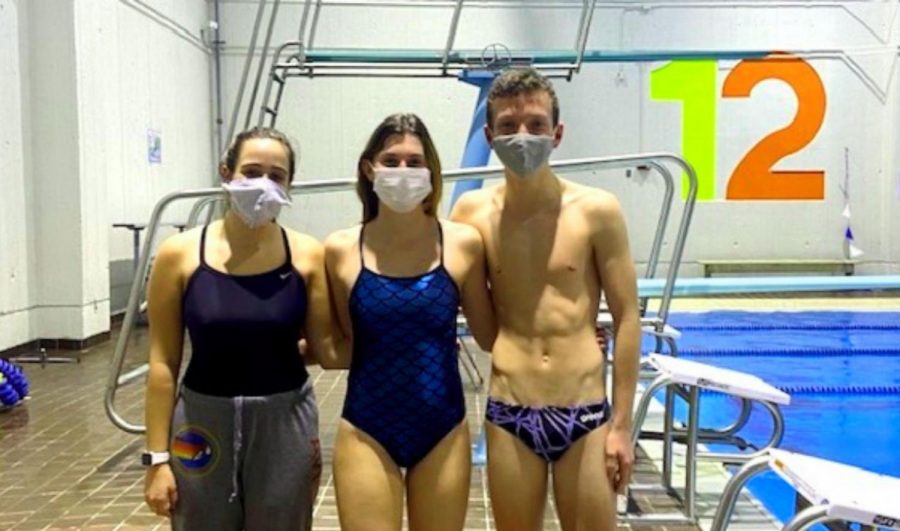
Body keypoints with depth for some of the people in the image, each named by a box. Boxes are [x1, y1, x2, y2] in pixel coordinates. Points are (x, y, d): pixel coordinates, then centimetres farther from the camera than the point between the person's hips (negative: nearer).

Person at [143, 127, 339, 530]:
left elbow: (324, 347, -1)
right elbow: (163, 363, -3)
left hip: (285, 424, 1)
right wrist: (158, 457, -3)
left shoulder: (307, 256, -5)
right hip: (205, 424, 0)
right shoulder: (180, 255, -6)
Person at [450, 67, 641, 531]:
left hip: (586, 414, -1)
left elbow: (626, 319, -2)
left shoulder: (597, 211, -5)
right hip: (509, 415, 1)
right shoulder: (474, 212, 0)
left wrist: (622, 424, -3)